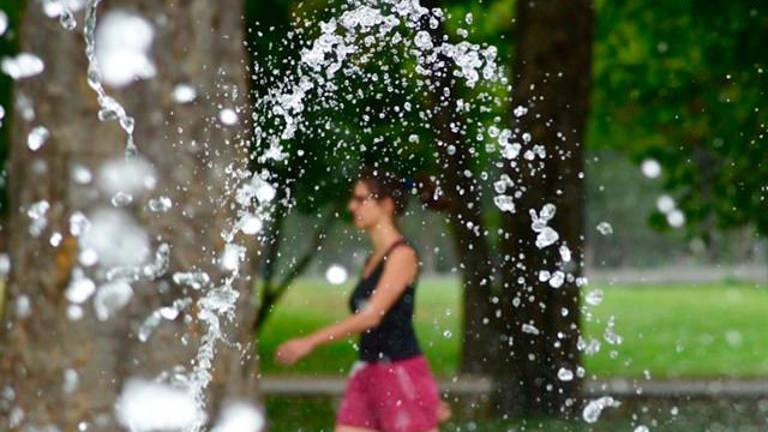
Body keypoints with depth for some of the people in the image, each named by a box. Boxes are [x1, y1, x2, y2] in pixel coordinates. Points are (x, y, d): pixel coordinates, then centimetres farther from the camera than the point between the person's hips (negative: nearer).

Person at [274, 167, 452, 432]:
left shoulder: (402, 255, -10)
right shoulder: (373, 260, 16)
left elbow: (372, 315, -20)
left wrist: (310, 342, -23)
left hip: (402, 375, -8)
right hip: (366, 374, 8)